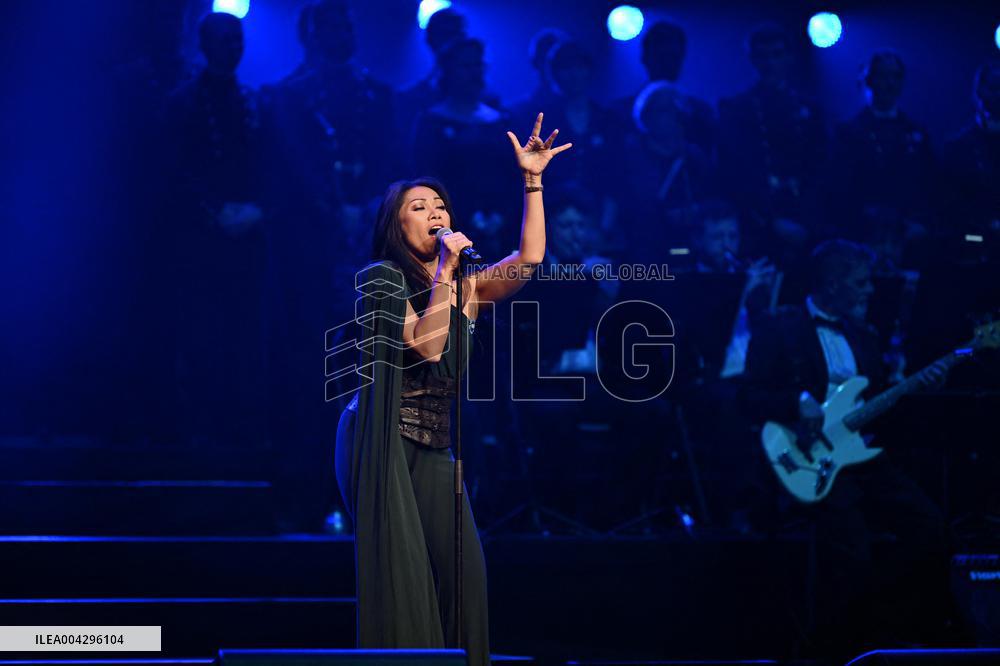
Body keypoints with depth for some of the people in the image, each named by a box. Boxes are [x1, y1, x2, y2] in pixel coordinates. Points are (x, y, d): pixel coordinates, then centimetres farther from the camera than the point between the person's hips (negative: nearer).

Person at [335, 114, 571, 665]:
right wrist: (445, 273, -15)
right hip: (384, 439, -6)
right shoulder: (383, 277, -4)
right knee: (400, 571, -10)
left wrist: (532, 180, 0)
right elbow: (425, 344, -17)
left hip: (434, 447, 6)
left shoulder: (466, 286, 15)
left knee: (459, 570, -3)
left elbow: (529, 259, 1)